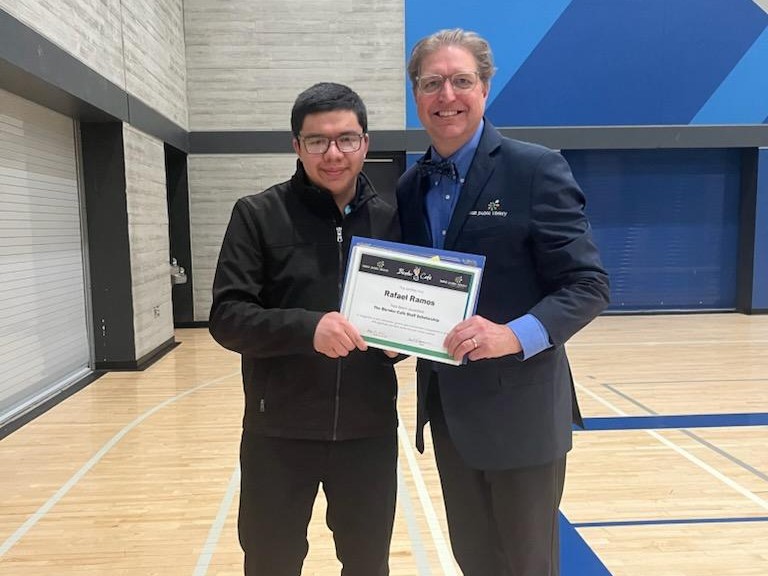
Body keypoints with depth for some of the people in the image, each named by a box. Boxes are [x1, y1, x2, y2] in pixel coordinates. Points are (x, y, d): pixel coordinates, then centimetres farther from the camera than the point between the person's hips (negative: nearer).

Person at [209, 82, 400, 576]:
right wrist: (306, 327, -27)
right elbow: (227, 317, -11)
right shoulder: (258, 215, -5)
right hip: (279, 434, -2)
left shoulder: (391, 219, 3)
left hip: (369, 432, 2)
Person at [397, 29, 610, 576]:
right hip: (447, 406, 6)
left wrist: (517, 334, -29)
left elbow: (588, 284, -13)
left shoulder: (536, 168, -11)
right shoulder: (410, 186, 7)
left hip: (520, 407, -5)